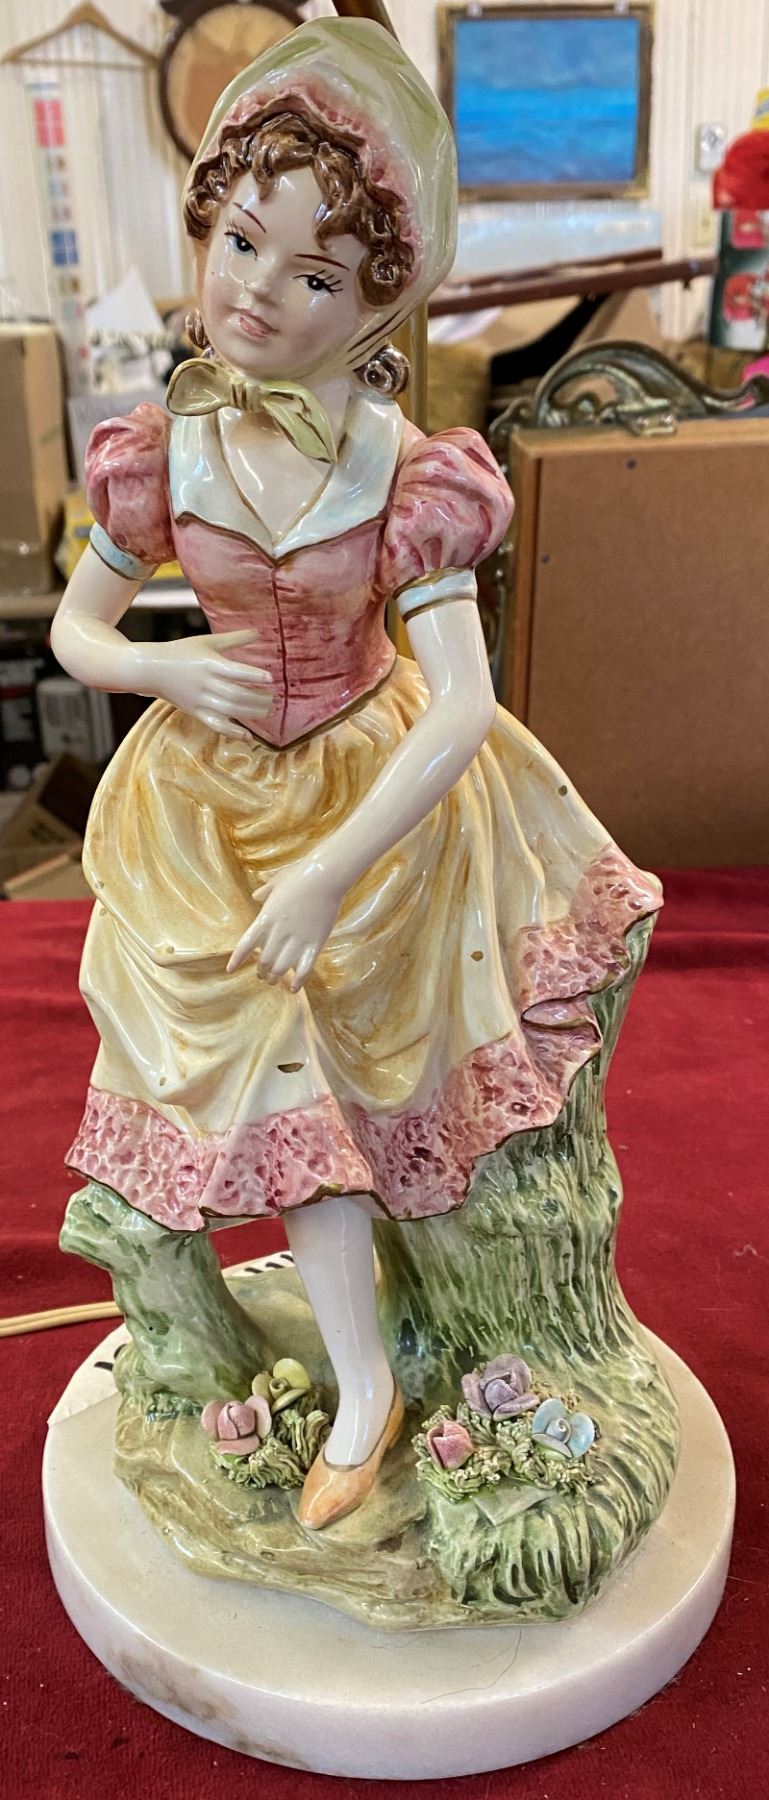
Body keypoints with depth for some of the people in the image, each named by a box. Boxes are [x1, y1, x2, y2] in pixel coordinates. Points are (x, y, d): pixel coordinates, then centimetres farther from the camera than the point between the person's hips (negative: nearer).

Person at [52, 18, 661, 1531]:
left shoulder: (410, 478, -18)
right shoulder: (162, 457, -9)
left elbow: (460, 710, -22)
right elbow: (74, 631, 3)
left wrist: (330, 875, -27)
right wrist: (168, 668, -19)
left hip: (376, 795, -1)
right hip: (216, 805, 2)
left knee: (340, 1067, 7)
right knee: (276, 1082, -4)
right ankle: (364, 1387, 14)